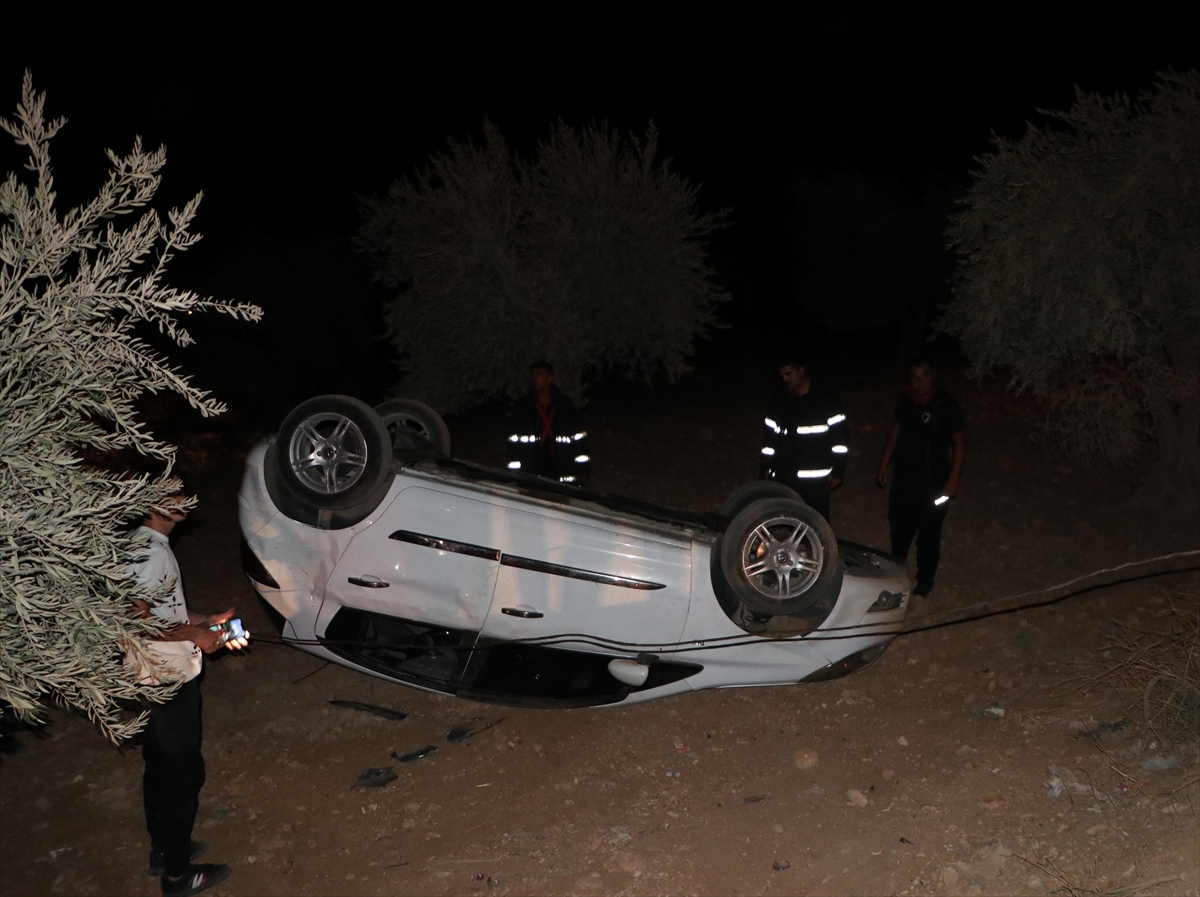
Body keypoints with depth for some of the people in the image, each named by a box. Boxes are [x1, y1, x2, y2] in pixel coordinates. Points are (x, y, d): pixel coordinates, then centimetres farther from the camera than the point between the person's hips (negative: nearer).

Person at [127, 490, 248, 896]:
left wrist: (207, 621, 8)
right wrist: (194, 634, -19)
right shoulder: (150, 551, -24)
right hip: (170, 679, -10)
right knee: (185, 771, 3)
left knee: (160, 766, 21)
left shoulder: (152, 544, 8)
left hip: (157, 676, 10)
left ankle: (164, 849, 37)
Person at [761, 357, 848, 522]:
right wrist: (767, 466, 12)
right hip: (784, 474, 4)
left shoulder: (826, 396, -1)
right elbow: (770, 434, 16)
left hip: (816, 476, -4)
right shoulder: (781, 400, 12)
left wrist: (838, 469, -7)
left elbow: (838, 434, -3)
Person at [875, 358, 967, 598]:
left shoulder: (947, 405, -17)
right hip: (903, 474, 5)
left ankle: (925, 578, 23)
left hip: (932, 480, -5)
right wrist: (884, 464, 13)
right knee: (899, 523, 21)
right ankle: (897, 562, 44)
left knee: (928, 532, 5)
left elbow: (959, 443, -13)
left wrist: (953, 481, -17)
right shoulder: (905, 400, -1)